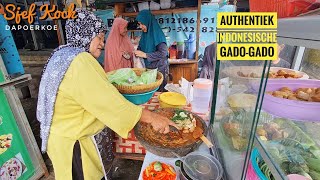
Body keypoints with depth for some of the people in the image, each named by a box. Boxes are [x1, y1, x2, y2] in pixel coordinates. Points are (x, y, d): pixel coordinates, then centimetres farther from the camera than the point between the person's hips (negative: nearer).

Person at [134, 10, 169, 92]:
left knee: (158, 91, -1)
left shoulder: (157, 34, -12)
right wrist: (133, 53, -4)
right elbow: (140, 48, 17)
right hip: (148, 68, 6)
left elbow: (163, 53, -20)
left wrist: (145, 55, -19)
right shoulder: (144, 34, 8)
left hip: (159, 69, -6)